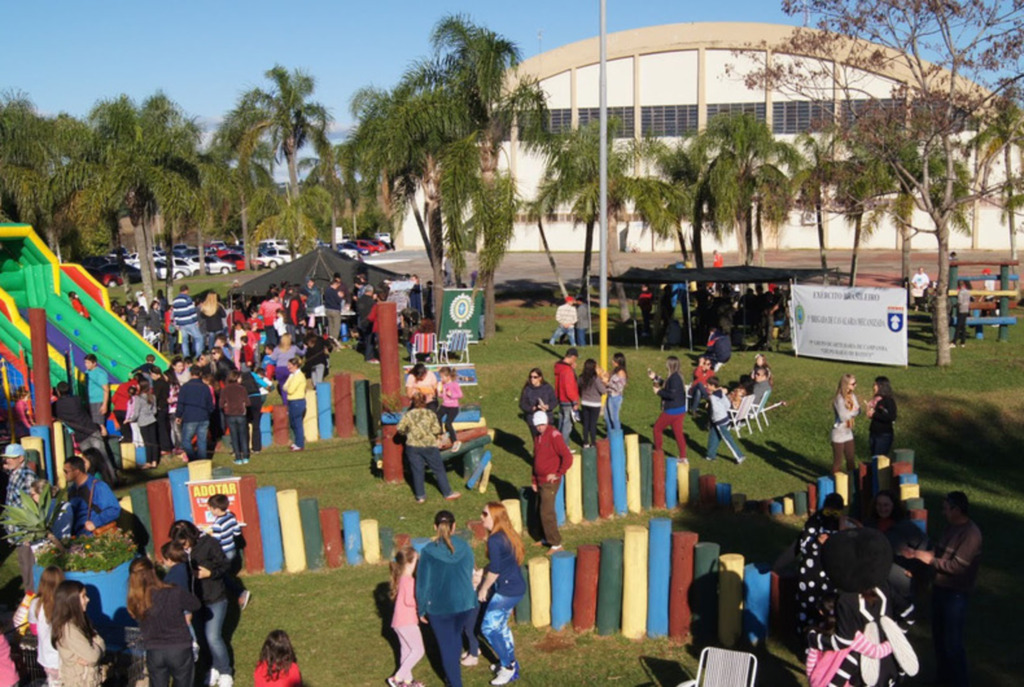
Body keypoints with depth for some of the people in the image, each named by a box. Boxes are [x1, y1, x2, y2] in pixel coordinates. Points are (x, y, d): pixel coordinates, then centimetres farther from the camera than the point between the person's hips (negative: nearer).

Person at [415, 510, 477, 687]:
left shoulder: (428, 551, -14)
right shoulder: (465, 548, -5)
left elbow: (422, 583, -9)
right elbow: (470, 575, 8)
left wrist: (421, 609, 2)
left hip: (439, 607, -4)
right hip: (464, 603, 4)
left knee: (446, 646, 11)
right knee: (456, 637, 27)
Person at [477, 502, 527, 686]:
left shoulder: (494, 540, -22)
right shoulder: (507, 534, 6)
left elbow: (495, 570, -19)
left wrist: (483, 589, -6)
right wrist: (483, 573, 15)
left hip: (507, 590, -9)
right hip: (516, 586, 9)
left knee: (489, 628, 0)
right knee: (500, 626, 21)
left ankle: (508, 667, 11)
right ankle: (510, 662, 34)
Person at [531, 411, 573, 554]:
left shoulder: (554, 436, -16)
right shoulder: (539, 438, 10)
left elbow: (567, 457, -21)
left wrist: (558, 474, -16)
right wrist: (534, 480, 16)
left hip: (550, 482, -8)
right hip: (541, 481, 8)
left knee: (547, 512, -8)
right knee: (540, 510, 15)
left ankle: (556, 544, -1)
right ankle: (547, 538, 28)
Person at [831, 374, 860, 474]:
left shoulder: (852, 396, 1)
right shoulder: (839, 399, -21)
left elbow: (858, 411, -1)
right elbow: (843, 416, -28)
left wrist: (852, 411, -21)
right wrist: (853, 410, -13)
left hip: (849, 433, 7)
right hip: (839, 434, -7)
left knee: (851, 459, 14)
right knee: (838, 461, 4)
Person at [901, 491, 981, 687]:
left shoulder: (971, 533, -22)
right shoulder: (952, 528, 6)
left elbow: (955, 566, -24)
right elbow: (938, 552, 10)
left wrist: (924, 557, -22)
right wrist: (917, 553, -6)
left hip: (956, 593, -9)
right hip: (940, 587, 9)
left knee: (952, 641, -2)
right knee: (938, 634, 21)